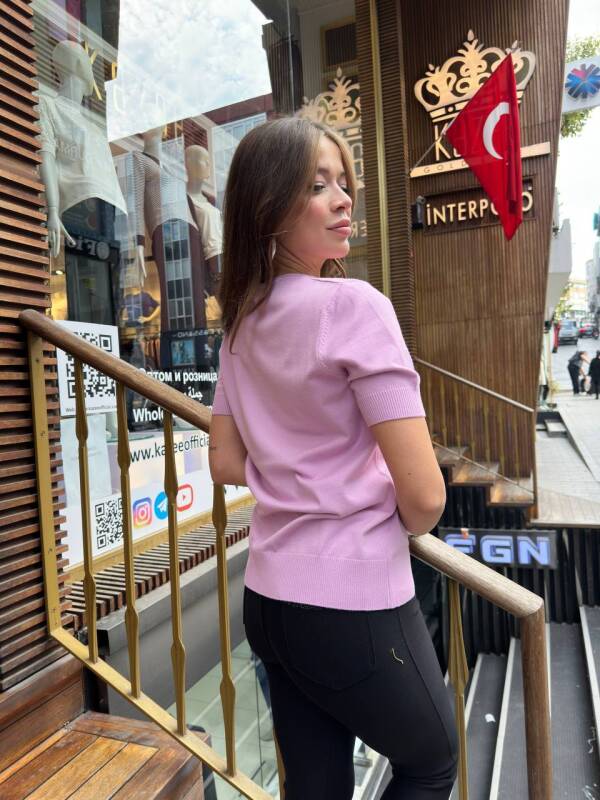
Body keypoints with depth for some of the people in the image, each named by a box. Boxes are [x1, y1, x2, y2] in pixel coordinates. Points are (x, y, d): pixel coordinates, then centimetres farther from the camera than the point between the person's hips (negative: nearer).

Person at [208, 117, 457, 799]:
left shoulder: (244, 322, 5)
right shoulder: (354, 304, -18)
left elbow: (226, 463, 11)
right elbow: (424, 494, -20)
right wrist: (399, 526, 1)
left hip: (270, 596, 7)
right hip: (355, 604, -6)